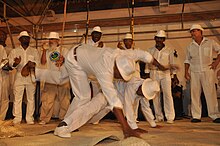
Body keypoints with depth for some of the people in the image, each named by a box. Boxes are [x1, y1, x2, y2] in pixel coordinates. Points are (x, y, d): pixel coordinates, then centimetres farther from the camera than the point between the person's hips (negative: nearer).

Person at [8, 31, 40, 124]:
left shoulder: (34, 51, 13)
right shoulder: (14, 51, 13)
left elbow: (37, 62, 1)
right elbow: (10, 63, 1)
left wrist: (28, 66, -15)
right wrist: (15, 63, -22)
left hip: (31, 77, 0)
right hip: (19, 76, 0)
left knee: (31, 98, 1)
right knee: (17, 98, -2)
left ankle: (29, 118, 6)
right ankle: (17, 118, 5)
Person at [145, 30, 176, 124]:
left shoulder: (169, 51, 7)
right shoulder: (150, 51, 10)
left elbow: (172, 64, 8)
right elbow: (147, 64, 11)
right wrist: (147, 75, 3)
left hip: (165, 74, -2)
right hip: (153, 74, 2)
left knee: (167, 94, -11)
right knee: (155, 96, 2)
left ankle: (170, 117, -6)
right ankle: (159, 117, 11)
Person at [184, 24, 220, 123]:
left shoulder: (210, 42, 6)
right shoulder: (190, 46, 13)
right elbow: (187, 60, 15)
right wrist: (186, 72, 5)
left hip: (207, 71, -2)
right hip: (194, 73, 3)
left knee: (210, 93, -6)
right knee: (194, 94, -1)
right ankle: (196, 116, 4)